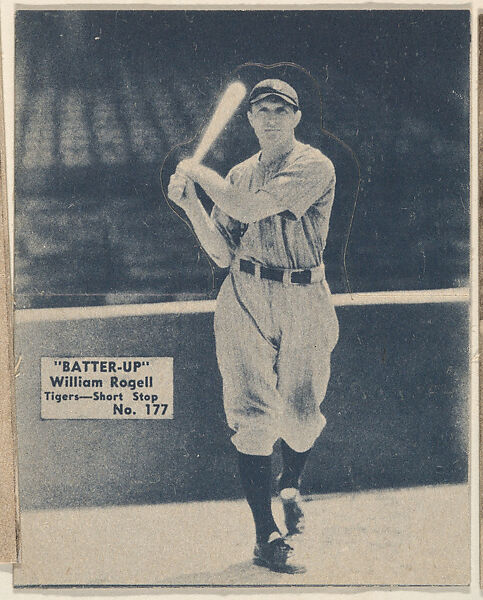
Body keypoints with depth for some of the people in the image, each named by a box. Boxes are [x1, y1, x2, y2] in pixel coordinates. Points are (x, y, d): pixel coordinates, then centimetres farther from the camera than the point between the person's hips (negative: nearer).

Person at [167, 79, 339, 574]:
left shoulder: (315, 166, -5)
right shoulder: (239, 176, 13)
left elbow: (249, 207, -17)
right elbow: (223, 254, 7)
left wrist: (196, 171, -4)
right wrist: (189, 203, -5)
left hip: (306, 301, -2)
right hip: (246, 300, 3)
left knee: (300, 416, 3)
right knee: (255, 416, -6)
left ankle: (290, 486, 37)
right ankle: (266, 535, 2)